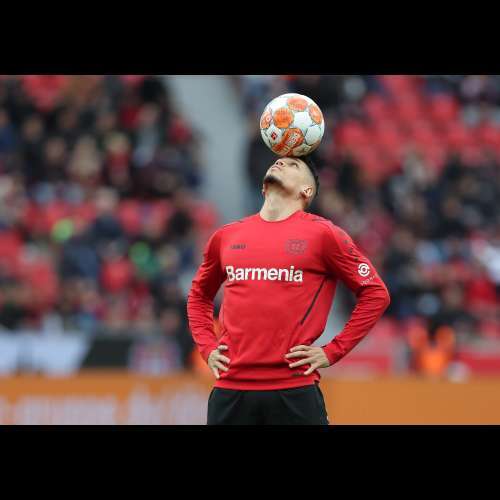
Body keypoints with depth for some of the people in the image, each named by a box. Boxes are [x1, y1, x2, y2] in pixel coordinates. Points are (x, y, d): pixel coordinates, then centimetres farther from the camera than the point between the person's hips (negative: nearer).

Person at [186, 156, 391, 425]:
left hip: (295, 390, -3)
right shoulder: (226, 236, 14)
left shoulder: (322, 234, 2)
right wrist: (207, 347, 14)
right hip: (229, 389, 3)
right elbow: (199, 295, 29)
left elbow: (375, 294, 4)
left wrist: (333, 352, -1)